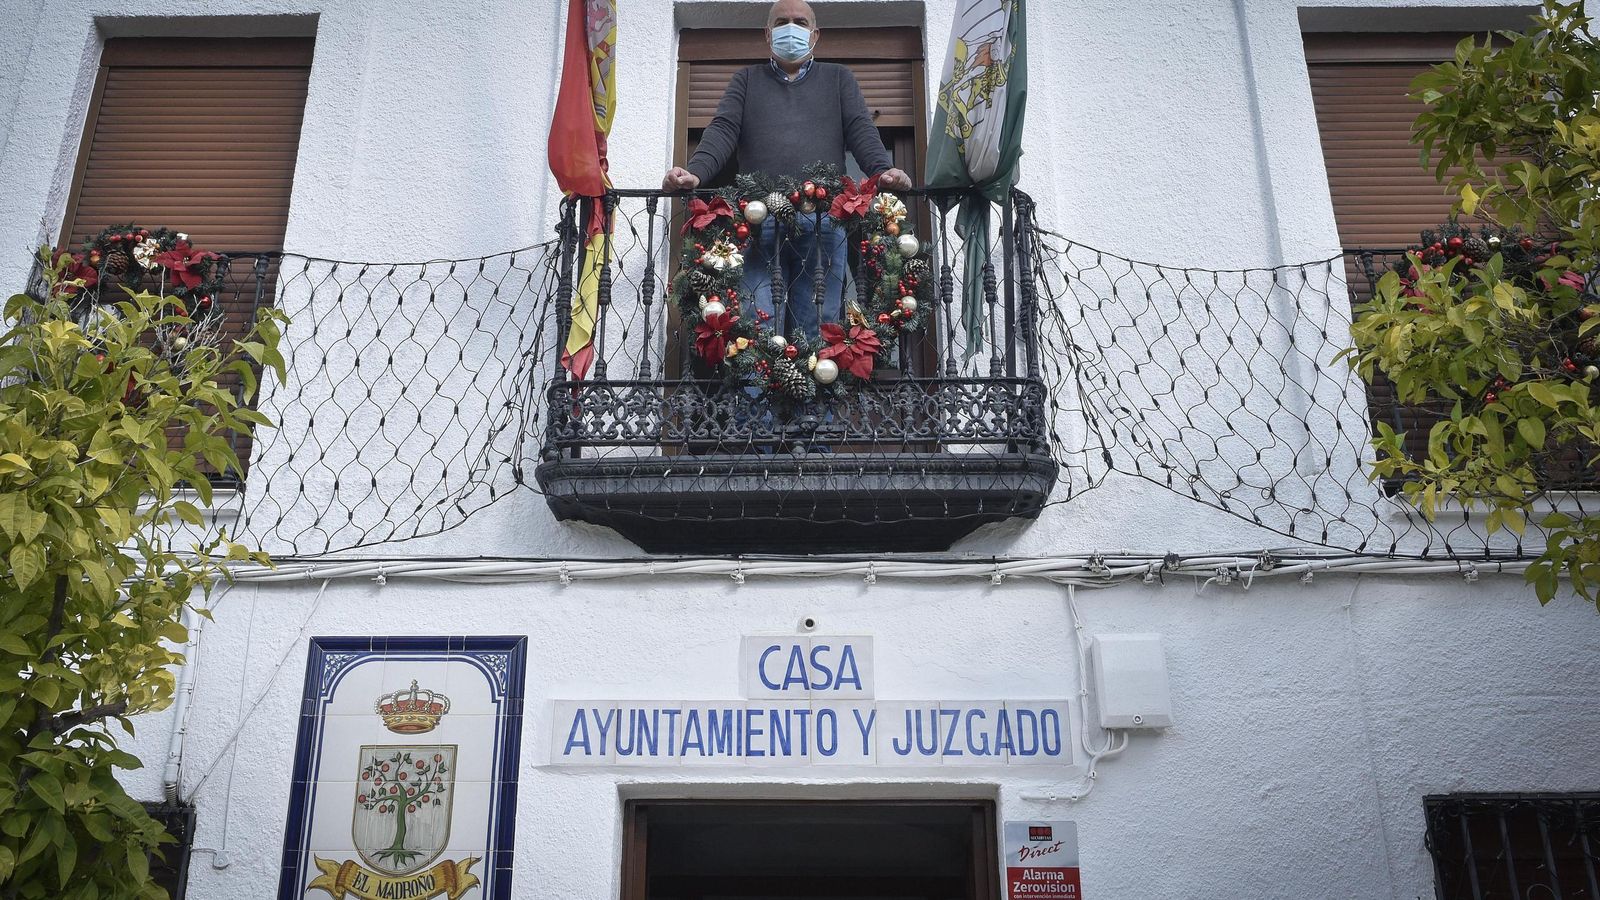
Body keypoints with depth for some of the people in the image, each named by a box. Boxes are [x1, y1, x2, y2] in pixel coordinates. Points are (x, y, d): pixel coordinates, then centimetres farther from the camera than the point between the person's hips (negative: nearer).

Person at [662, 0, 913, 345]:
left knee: (817, 331, -3)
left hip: (824, 221, 0)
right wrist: (693, 173, -14)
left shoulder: (838, 79, 24)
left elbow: (861, 131, 9)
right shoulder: (747, 80, 23)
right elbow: (722, 131, 8)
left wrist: (883, 171, -13)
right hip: (758, 219, 0)